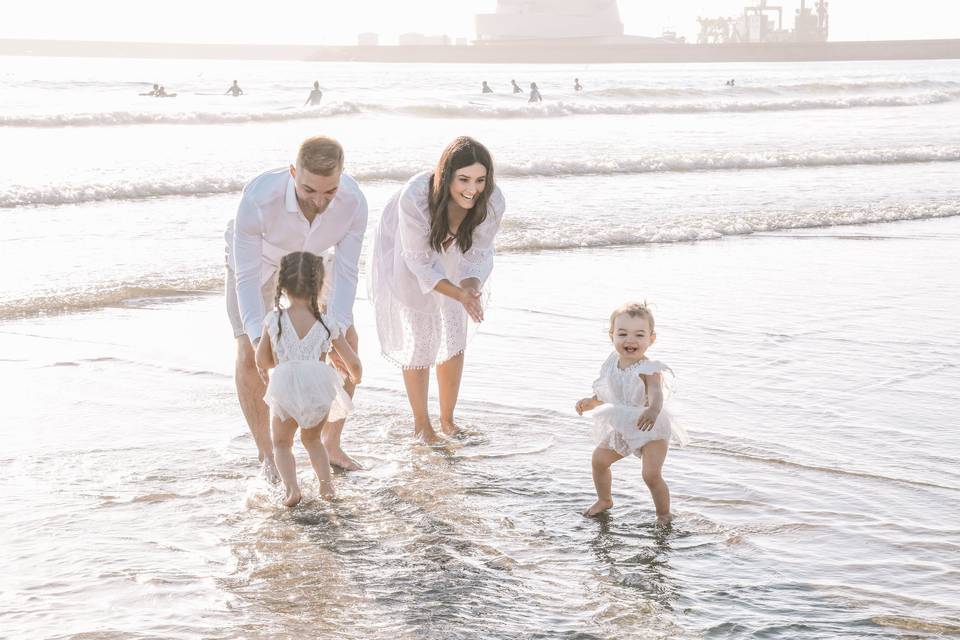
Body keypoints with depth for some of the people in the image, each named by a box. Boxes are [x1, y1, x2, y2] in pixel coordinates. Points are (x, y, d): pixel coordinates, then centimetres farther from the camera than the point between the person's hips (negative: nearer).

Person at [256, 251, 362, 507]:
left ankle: (291, 486, -3)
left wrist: (266, 374, 40)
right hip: (320, 390, 2)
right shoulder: (327, 324, 7)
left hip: (285, 389, -2)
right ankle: (325, 481, 13)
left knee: (282, 443, 19)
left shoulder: (274, 320, 4)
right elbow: (353, 363, 13)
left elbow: (263, 361, 16)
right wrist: (355, 377, 37)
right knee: (312, 439, 29)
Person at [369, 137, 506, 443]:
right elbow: (419, 260, -32)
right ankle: (421, 423, 24)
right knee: (417, 341, 3)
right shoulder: (415, 196, -43)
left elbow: (479, 253, -18)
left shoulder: (492, 202, -31)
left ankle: (447, 419, 29)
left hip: (449, 259, 3)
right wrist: (458, 294, -44)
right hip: (405, 259, -3)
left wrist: (471, 285, -40)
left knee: (454, 340, 8)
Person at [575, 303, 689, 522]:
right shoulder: (613, 366, -4)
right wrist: (590, 402, -4)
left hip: (652, 430, -7)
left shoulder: (648, 370, -27)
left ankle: (664, 514, 6)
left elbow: (655, 394, -47)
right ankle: (604, 500, 35)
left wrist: (653, 411, -68)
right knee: (599, 458, 10)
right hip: (622, 429, 7)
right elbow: (607, 395, 14)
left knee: (651, 474, -18)